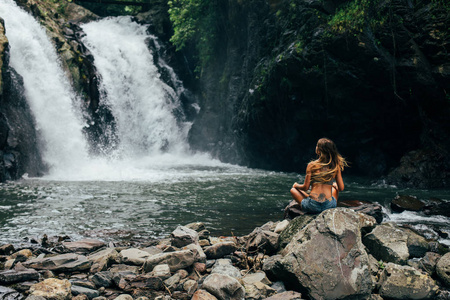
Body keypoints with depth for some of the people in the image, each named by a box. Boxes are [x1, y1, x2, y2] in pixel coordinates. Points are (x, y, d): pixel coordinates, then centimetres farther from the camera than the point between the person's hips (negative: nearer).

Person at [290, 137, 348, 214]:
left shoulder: (312, 165, -6)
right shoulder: (336, 166, 0)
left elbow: (306, 188, -4)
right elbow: (341, 189, 5)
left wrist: (296, 185, 18)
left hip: (312, 207, -3)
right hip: (329, 206, 3)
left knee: (293, 190, 23)